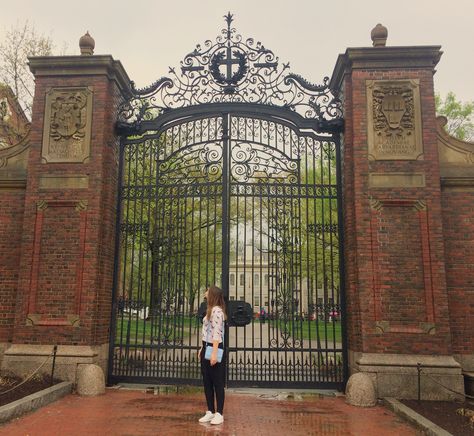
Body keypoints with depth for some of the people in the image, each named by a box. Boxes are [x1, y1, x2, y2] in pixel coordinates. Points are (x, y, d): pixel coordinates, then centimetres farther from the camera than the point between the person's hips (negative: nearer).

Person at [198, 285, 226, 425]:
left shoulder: (217, 310, -15)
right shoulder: (210, 310, 15)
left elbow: (217, 333, -22)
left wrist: (214, 353, -25)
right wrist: (202, 349, 19)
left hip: (215, 349, -10)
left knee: (217, 382, 0)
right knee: (207, 382, 12)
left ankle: (219, 414, 9)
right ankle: (210, 412, 21)